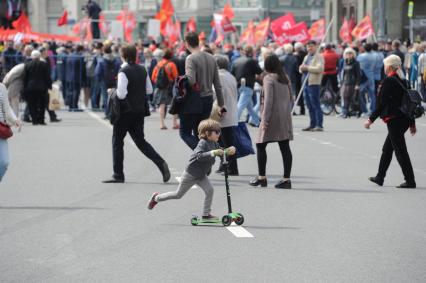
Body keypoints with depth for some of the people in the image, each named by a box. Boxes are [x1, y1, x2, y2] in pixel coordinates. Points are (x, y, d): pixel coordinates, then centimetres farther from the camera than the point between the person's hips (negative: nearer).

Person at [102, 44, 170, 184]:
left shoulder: (124, 72, -17)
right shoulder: (142, 70, 6)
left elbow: (121, 94, -21)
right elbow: (149, 89, 12)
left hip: (126, 111, -7)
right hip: (140, 111, 7)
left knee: (117, 141, 6)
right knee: (140, 141, 14)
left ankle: (118, 175, 8)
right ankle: (161, 163, -5)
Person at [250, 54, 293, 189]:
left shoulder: (268, 78, -7)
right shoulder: (285, 79, 14)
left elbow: (268, 100, -15)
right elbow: (290, 98, 17)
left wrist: (265, 118, -15)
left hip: (273, 117, -7)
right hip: (285, 117, 7)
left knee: (261, 145, 4)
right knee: (285, 147, 2)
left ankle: (262, 177, 5)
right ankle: (286, 179, 0)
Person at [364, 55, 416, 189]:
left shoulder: (388, 81, -14)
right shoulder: (402, 80, 11)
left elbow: (382, 103, -17)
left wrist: (371, 120, -13)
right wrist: (412, 123, 19)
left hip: (394, 120, -9)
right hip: (404, 119, 9)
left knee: (400, 150, -5)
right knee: (387, 148, 19)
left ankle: (410, 181, -4)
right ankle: (380, 178, 27)